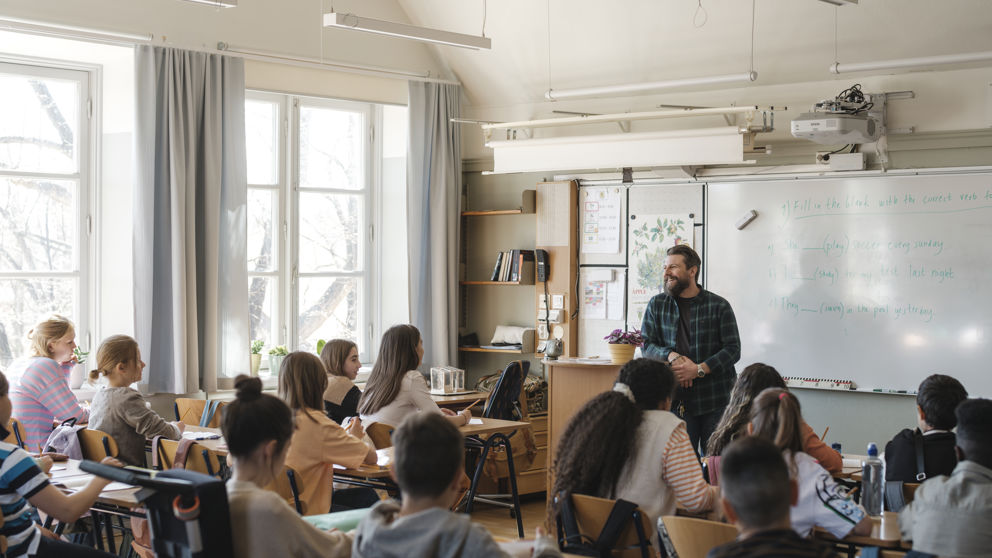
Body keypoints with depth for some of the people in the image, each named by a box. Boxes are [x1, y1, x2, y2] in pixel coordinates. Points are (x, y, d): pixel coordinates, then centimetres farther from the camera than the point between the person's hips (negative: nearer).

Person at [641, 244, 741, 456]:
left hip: (715, 399, -1)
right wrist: (672, 356, -12)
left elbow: (733, 350, -2)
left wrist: (699, 369, -15)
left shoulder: (719, 306, 1)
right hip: (676, 399, 2)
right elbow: (646, 345, 8)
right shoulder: (657, 304, 9)